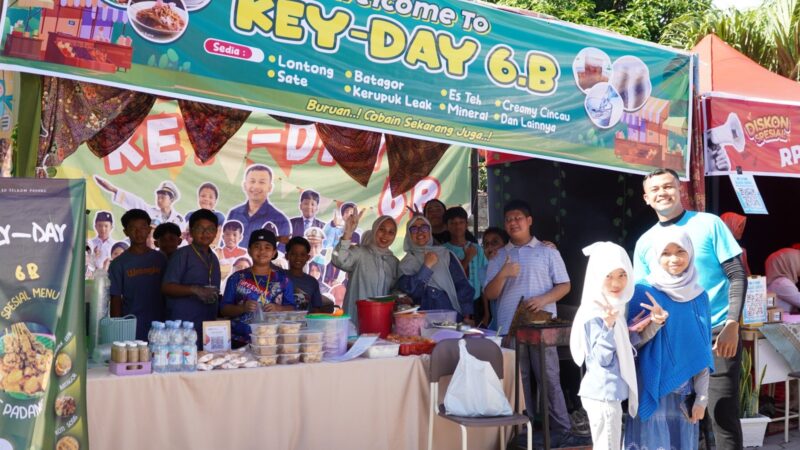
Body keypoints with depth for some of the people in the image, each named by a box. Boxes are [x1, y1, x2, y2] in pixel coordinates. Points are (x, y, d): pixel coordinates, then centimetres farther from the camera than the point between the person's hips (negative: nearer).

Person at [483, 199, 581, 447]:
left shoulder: (548, 252, 5)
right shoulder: (499, 257, 11)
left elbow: (564, 285, 2)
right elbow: (489, 294, 6)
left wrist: (543, 299, -15)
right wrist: (503, 274, -12)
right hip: (509, 327, 2)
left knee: (549, 378, -2)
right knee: (518, 380, 6)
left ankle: (561, 430, 2)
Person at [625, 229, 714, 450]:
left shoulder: (699, 296, 6)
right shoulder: (644, 292, -5)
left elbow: (703, 353, 8)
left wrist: (702, 397, 4)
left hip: (685, 392, 4)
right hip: (653, 390, -3)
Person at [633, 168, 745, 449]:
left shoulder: (709, 224, -2)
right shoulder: (645, 242, 8)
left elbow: (737, 275, -5)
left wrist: (732, 325, -15)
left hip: (717, 333, -4)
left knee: (723, 416, -3)